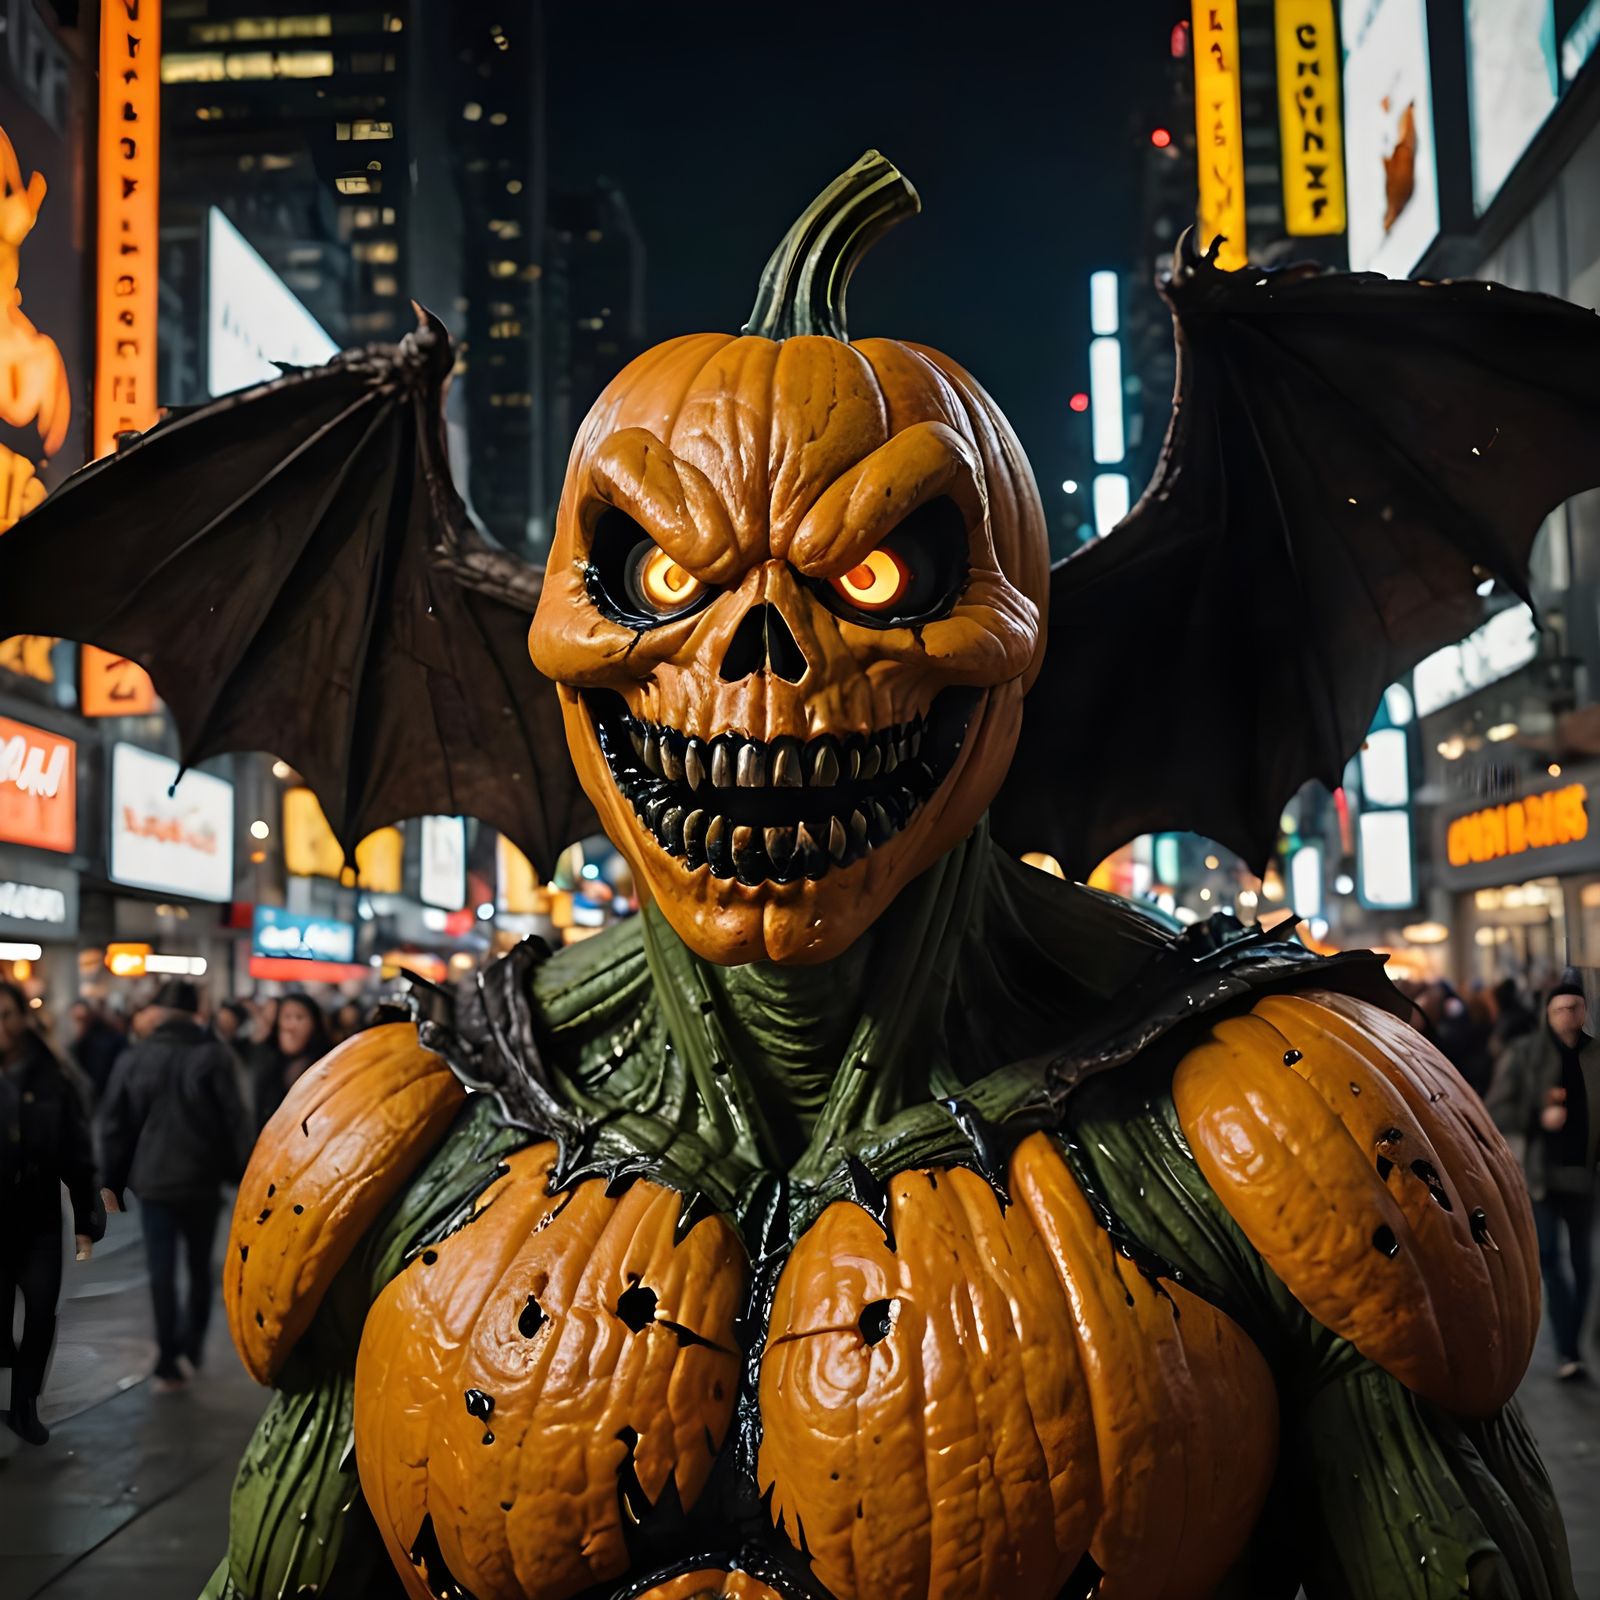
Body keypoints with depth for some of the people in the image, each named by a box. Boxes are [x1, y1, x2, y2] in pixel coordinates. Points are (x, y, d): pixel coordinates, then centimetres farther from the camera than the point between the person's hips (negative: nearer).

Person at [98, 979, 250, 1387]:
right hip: (202, 1178, -1)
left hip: (153, 1180, 1)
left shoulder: (134, 1059, 1)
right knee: (200, 1266, 16)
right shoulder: (213, 1056, -8)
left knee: (161, 1270, 5)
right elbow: (234, 1119, -10)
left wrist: (114, 1181, 11)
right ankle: (191, 1343, 22)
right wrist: (241, 1173, 1)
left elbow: (114, 1125, 3)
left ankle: (169, 1359, 2)